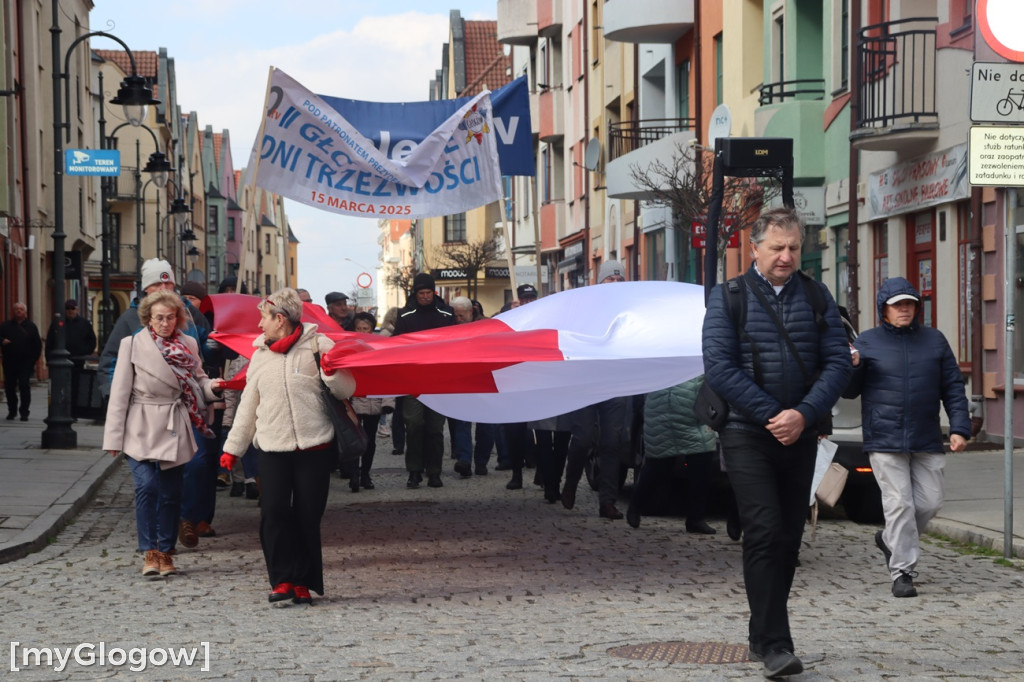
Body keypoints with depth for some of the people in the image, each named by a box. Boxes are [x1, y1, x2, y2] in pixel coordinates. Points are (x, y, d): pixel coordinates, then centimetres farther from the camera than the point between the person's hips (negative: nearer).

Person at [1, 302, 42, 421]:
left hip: (25, 362, -3)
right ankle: (12, 410, 18)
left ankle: (24, 412, -7)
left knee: (24, 385, -11)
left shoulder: (31, 326, 6)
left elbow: (38, 344, 6)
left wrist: (33, 360, -1)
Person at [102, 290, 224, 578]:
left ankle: (165, 553, 17)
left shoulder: (188, 345, 8)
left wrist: (211, 385, -8)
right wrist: (114, 436, -5)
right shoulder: (132, 344, -1)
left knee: (171, 493, 5)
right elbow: (120, 393, -1)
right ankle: (150, 553, -8)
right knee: (147, 486, -17)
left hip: (175, 430, 3)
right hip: (142, 428, -3)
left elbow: (197, 380, 16)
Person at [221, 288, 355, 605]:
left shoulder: (317, 345, 0)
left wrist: (330, 371, -22)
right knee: (273, 512, -10)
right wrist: (232, 447, 18)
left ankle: (303, 583, 11)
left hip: (313, 447, -3)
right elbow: (248, 405, 20)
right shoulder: (260, 355, 15)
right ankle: (283, 580, -3)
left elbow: (347, 389, -2)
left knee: (308, 517, 1)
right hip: (272, 448, 3)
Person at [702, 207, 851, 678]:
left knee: (788, 538, 9)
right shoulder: (727, 298, 0)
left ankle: (762, 637, 22)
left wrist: (803, 414, -13)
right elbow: (718, 367, -9)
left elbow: (839, 361, 2)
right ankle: (774, 644, -13)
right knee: (764, 534, -14)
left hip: (800, 437, 4)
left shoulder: (816, 297, 8)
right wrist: (772, 415, -14)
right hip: (747, 436, -4)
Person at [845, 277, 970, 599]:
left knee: (929, 501, 4)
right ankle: (902, 572, -2)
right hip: (884, 441, -3)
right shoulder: (867, 342, 4)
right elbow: (849, 391, 7)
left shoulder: (934, 340, 10)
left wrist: (959, 428, 1)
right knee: (899, 505, -7)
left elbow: (953, 387, 10)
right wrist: (852, 367, -14)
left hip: (926, 440, 3)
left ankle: (889, 539, 30)